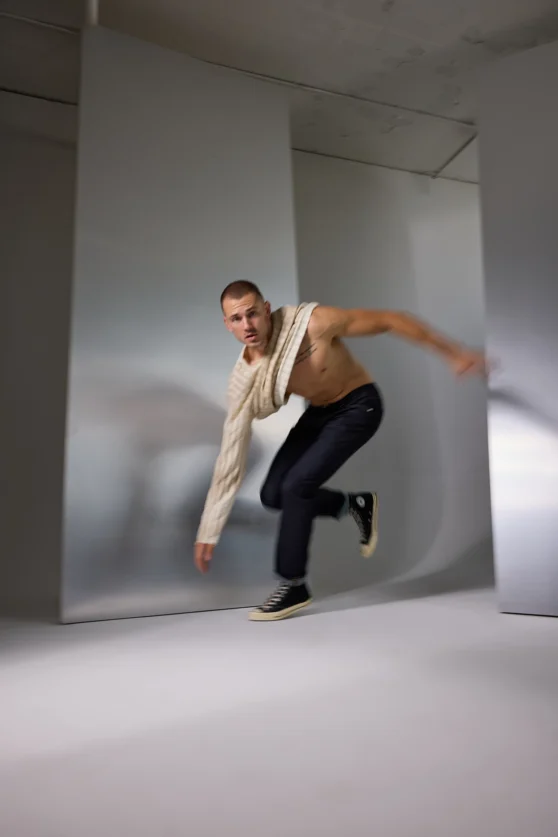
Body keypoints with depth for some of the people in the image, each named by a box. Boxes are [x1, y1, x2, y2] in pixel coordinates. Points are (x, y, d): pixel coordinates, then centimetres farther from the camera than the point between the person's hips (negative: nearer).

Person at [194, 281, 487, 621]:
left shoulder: (313, 322, -29)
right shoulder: (244, 379, -16)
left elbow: (390, 320, -19)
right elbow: (231, 457, -13)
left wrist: (454, 352, -16)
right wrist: (209, 533, -12)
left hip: (358, 407, -5)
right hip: (319, 411, 6)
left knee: (296, 487, -17)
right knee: (273, 494, 0)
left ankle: (294, 586, 2)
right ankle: (355, 505, 22)